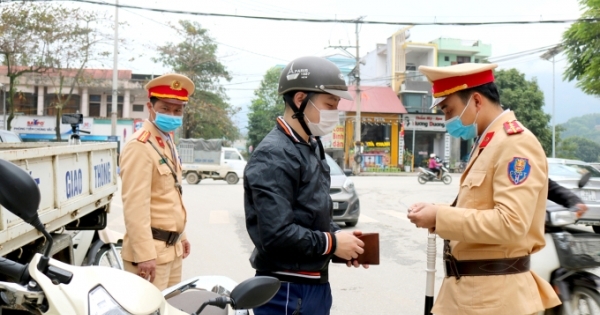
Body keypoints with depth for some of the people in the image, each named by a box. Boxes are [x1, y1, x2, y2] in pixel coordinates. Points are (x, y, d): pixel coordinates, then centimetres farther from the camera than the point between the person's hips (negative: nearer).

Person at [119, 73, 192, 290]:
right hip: (151, 249, -9)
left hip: (171, 247, 9)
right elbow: (135, 206, -23)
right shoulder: (140, 147, -16)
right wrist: (144, 253, -26)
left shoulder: (168, 143, 13)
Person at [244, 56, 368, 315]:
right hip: (287, 292, -9)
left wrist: (338, 235, 1)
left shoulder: (312, 147, 12)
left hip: (316, 284, 9)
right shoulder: (273, 155, -20)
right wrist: (332, 243, -15)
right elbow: (277, 235, -28)